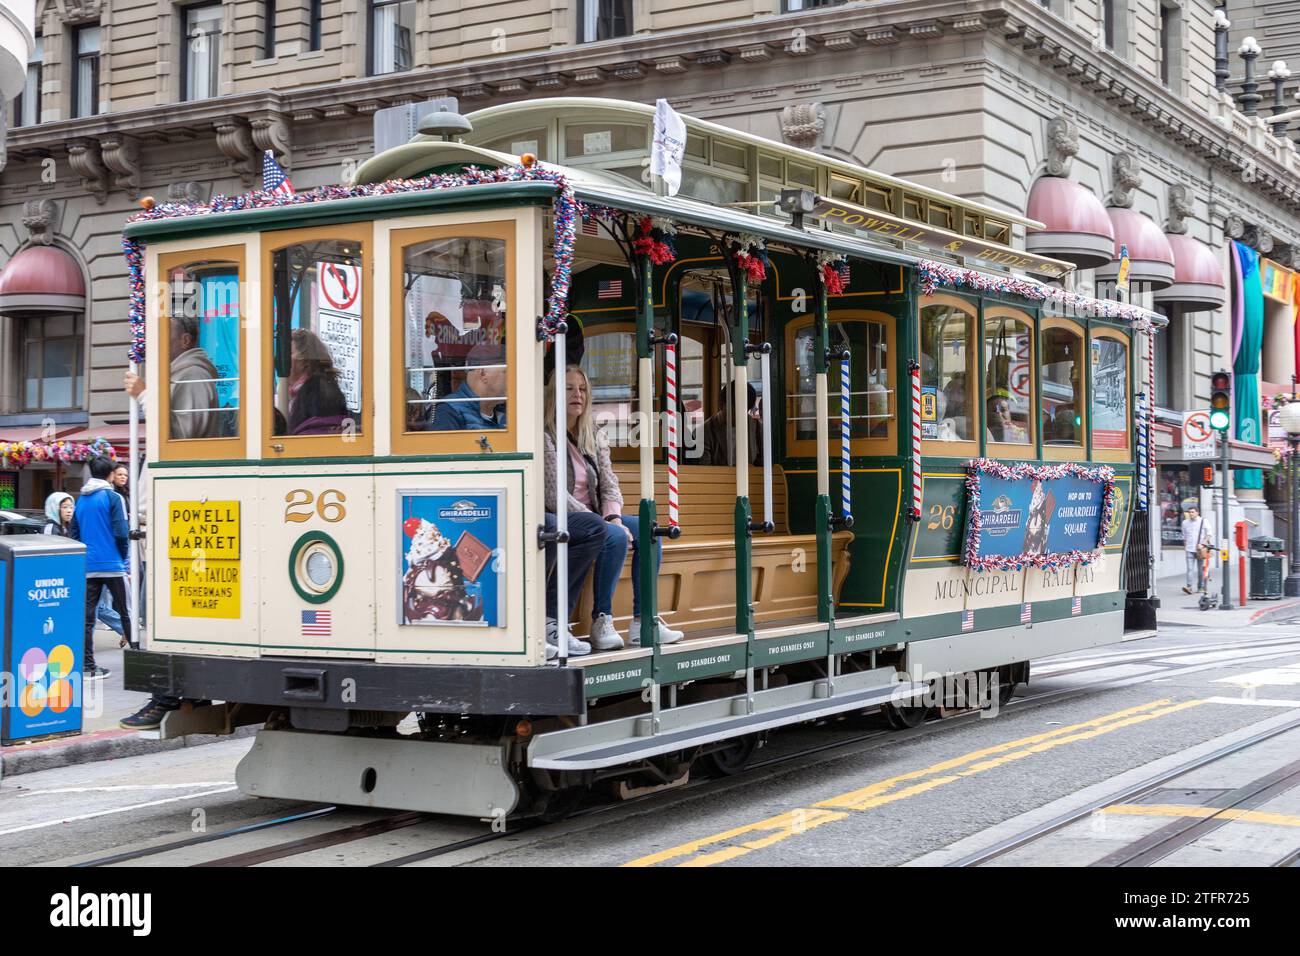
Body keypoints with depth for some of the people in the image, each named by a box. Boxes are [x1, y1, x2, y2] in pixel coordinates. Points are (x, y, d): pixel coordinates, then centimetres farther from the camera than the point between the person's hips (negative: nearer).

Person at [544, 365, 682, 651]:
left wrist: (614, 517, -12)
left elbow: (609, 485, 10)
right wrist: (603, 523, -20)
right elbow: (553, 496, -17)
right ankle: (601, 622, -22)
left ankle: (643, 620, -12)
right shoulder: (545, 437, -9)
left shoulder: (593, 436, 15)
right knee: (615, 537, -30)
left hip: (590, 517, 8)